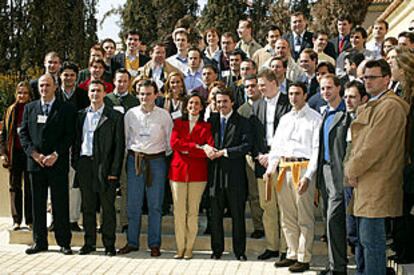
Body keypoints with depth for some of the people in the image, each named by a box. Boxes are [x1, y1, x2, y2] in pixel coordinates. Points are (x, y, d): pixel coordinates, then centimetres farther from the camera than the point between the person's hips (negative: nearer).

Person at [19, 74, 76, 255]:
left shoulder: (66, 109, 3)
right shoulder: (29, 108, 13)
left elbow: (70, 135, -3)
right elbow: (23, 134, 9)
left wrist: (55, 155, -13)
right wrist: (34, 153, -6)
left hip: (58, 164, -3)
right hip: (35, 163, 3)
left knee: (60, 204, 0)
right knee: (37, 204, 7)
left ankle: (64, 242, 8)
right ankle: (39, 242, 16)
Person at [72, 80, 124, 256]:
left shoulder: (115, 116, 0)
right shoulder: (81, 115, 13)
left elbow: (119, 145, -3)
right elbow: (77, 141, 15)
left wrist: (114, 171, -9)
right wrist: (75, 163, 4)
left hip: (104, 166, -4)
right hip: (85, 164, 4)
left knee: (107, 207, 1)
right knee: (87, 207, 10)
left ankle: (109, 245, 10)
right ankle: (89, 243, 19)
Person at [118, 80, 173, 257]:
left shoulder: (164, 115, 0)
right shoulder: (130, 114, 4)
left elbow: (170, 140, 6)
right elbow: (125, 138, 9)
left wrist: (166, 157, 4)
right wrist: (131, 156, 6)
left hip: (156, 161, -1)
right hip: (135, 160, 1)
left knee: (155, 205, 4)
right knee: (133, 204, 4)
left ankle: (154, 244, 12)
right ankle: (132, 242, 15)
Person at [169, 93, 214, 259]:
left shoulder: (206, 126, 8)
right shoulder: (178, 123, 12)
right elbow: (174, 143, -4)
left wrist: (186, 150, -10)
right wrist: (196, 147, -11)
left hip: (197, 172, -1)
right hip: (178, 170, 1)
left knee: (193, 211, 2)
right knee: (179, 210, 0)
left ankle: (189, 248, 9)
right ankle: (180, 247, 9)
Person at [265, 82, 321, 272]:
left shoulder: (315, 118, -2)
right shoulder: (284, 119, 18)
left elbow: (317, 149, -8)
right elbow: (276, 146, 17)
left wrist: (308, 176, -16)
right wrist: (270, 169, 3)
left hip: (303, 168, -6)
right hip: (284, 168, 6)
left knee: (304, 217, -3)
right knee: (287, 216, 11)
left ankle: (304, 258, 5)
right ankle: (292, 254, 22)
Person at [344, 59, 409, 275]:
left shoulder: (390, 106, -13)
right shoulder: (368, 107, 20)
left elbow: (375, 146, -18)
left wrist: (352, 169, -10)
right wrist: (351, 169, 8)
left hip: (377, 185, -10)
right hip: (364, 184, 10)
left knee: (371, 240, -7)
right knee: (364, 239, 15)